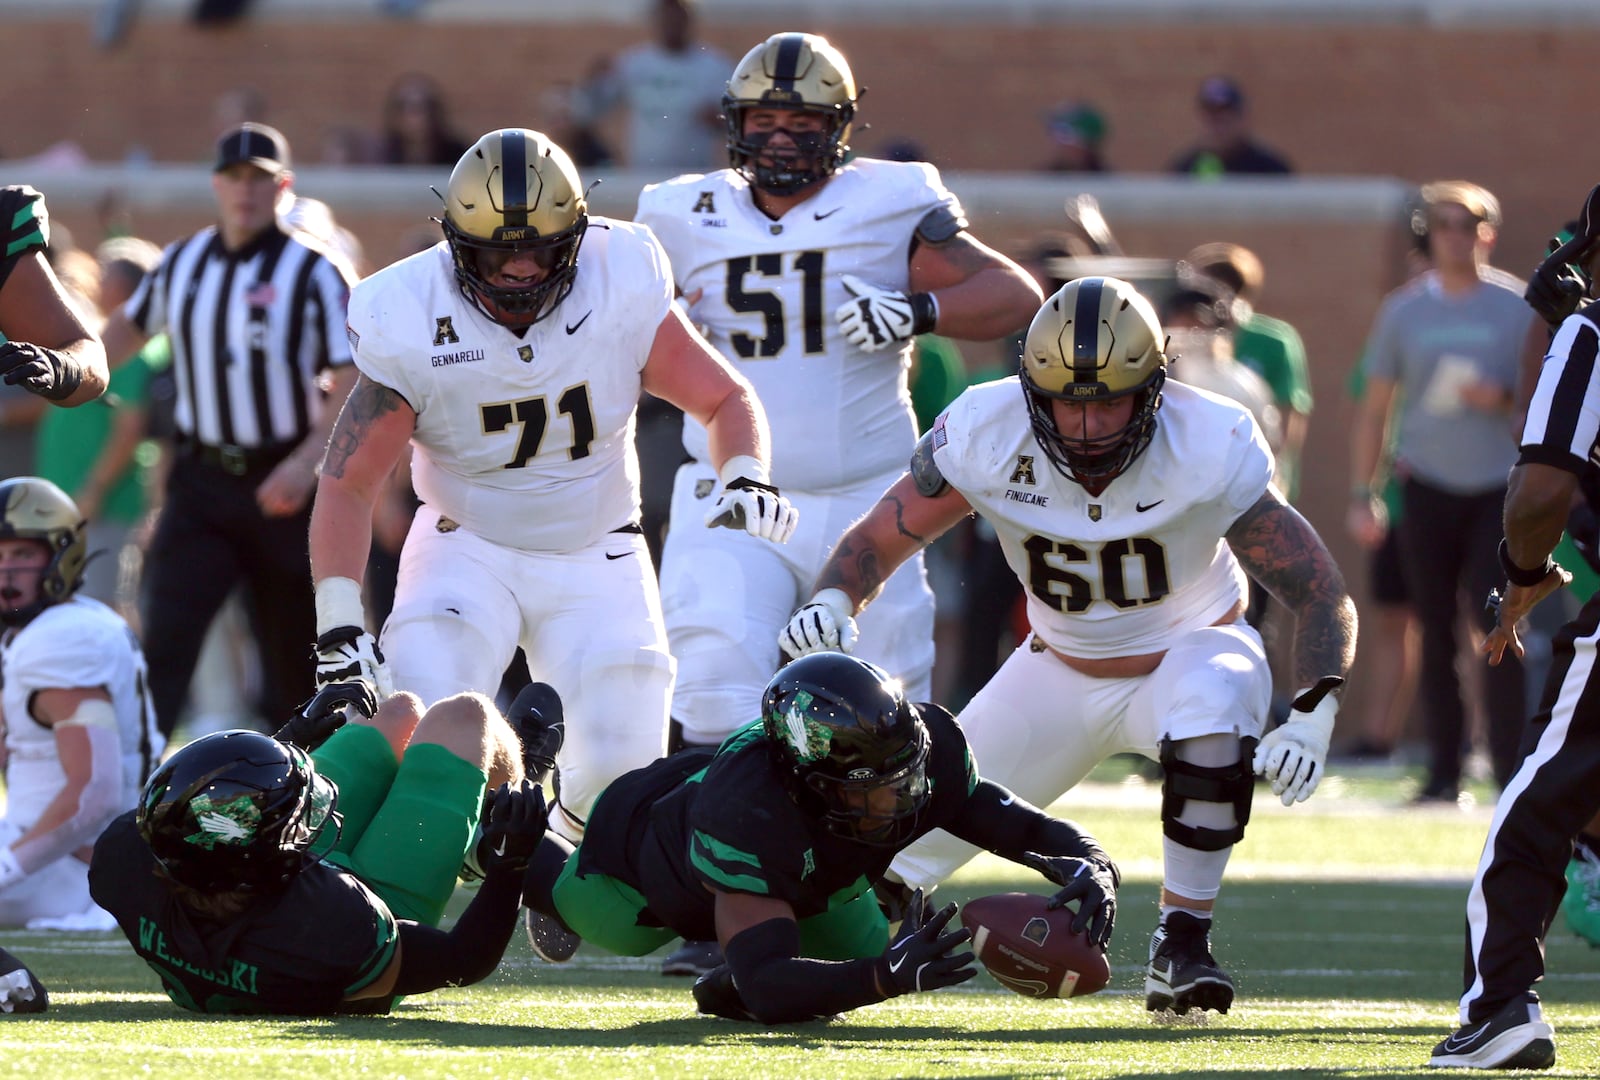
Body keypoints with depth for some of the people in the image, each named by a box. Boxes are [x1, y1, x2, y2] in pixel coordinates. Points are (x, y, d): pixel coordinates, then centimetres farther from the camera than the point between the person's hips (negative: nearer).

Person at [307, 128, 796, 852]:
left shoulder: (621, 289, -16)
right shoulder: (411, 324, -20)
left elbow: (724, 398, -2)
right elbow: (348, 484, -16)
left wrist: (747, 479, -23)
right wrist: (339, 625, -27)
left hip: (597, 554, 2)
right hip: (468, 543, -1)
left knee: (623, 771, -11)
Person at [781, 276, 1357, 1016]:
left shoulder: (1211, 450, -29)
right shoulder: (985, 435, -24)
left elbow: (1321, 595, -24)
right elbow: (878, 538, -12)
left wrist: (1312, 719, -39)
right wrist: (830, 603, -35)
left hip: (1188, 651, -3)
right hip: (1060, 671, 3)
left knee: (1212, 708, -39)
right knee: (908, 835, 0)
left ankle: (1183, 943, -24)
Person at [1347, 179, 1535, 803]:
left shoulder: (1518, 308, 3)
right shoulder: (1404, 311, 8)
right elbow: (1374, 408, 12)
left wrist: (1504, 398, -14)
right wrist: (1362, 496, 6)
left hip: (1500, 488, -2)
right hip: (1427, 488, 2)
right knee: (1437, 633, 4)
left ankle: (1510, 769, -11)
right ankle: (1443, 771, 9)